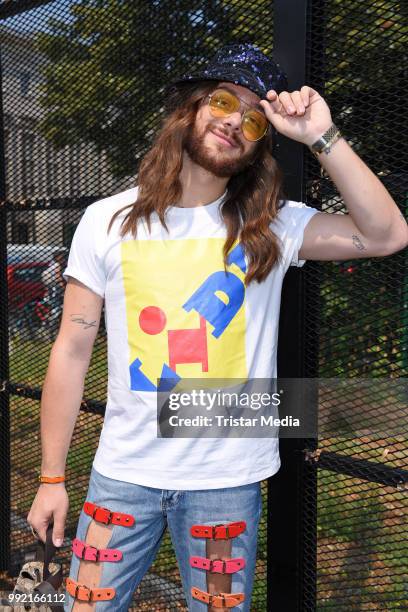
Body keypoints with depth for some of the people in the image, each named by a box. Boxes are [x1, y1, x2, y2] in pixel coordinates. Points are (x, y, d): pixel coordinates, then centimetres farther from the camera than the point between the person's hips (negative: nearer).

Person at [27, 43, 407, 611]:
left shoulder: (272, 227, -3)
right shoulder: (108, 220, -3)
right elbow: (72, 351, -1)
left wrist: (320, 135, -20)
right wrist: (52, 477, 1)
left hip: (229, 479, 0)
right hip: (123, 473, 1)